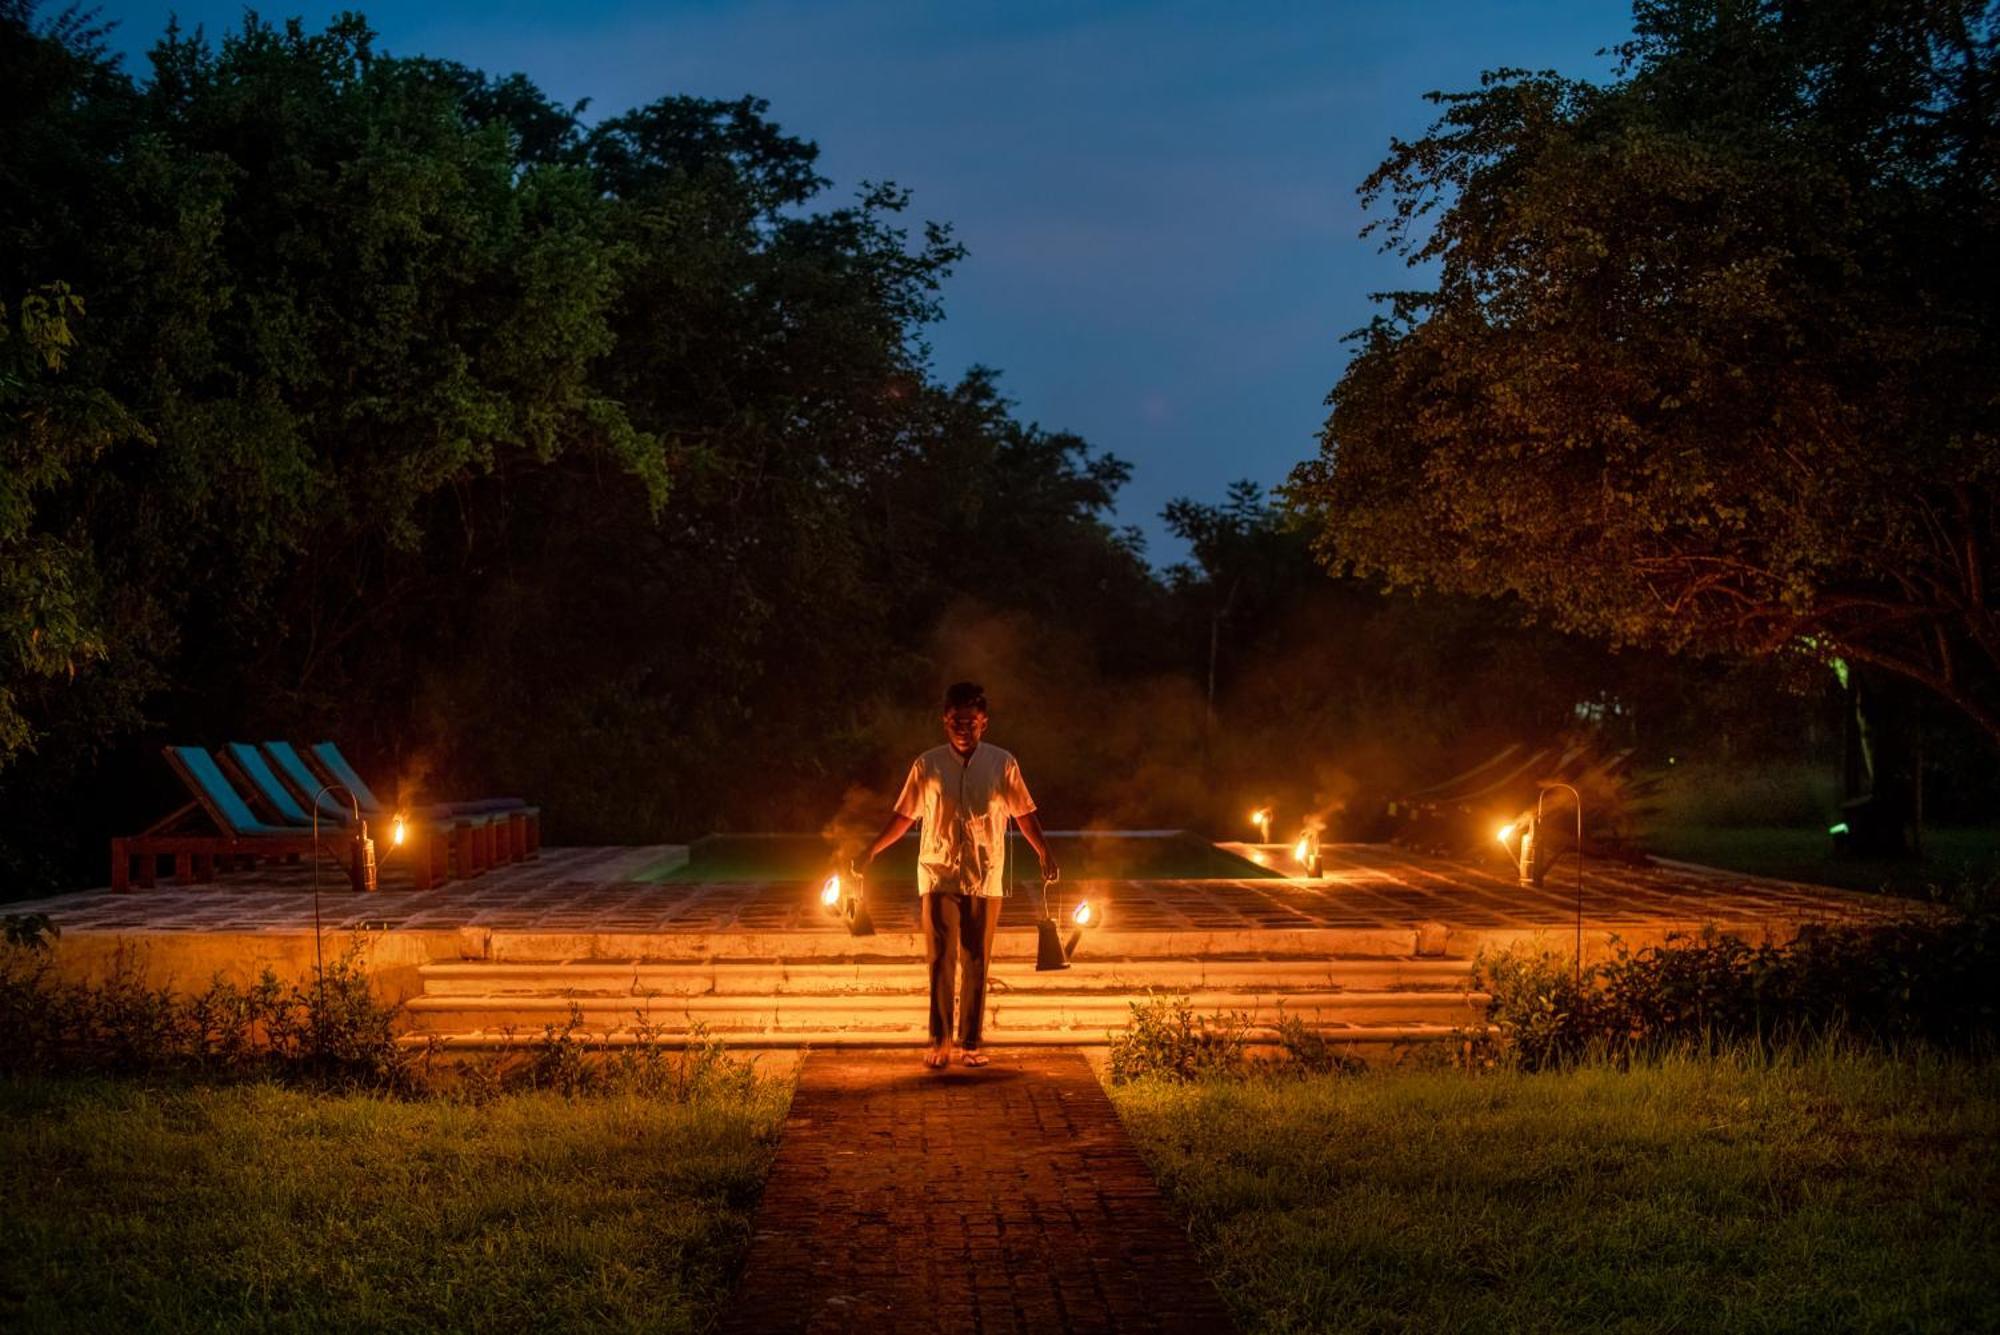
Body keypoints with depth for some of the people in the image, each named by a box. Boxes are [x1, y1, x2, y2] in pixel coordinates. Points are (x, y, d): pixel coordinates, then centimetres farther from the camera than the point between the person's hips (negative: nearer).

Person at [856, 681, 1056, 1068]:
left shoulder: (1003, 764, 2)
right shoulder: (927, 765, 2)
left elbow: (1024, 813, 6)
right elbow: (904, 815, 9)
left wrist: (1044, 853, -4)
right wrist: (872, 851, 3)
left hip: (985, 878, 1)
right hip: (938, 876, -1)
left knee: (975, 963, 5)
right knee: (941, 960, -5)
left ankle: (970, 1043, 12)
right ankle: (939, 1041, 0)